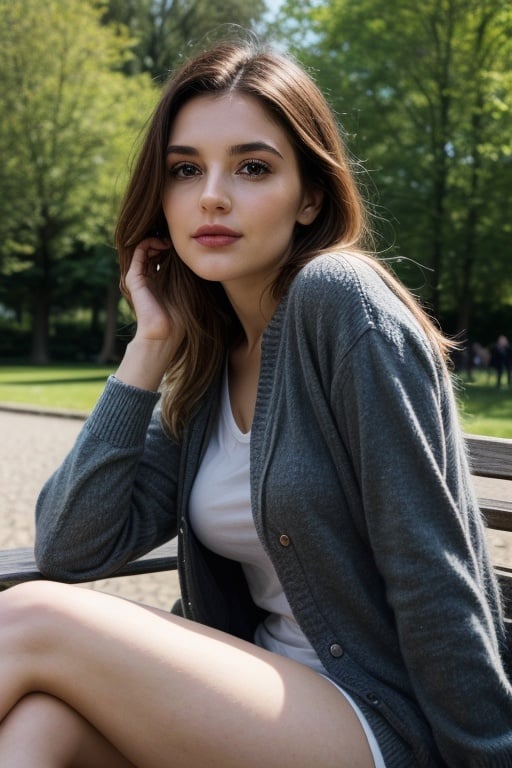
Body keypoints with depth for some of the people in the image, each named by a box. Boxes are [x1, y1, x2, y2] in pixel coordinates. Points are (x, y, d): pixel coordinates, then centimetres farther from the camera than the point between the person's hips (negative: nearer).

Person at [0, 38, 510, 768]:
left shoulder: (341, 303, -15)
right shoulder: (205, 370, 7)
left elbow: (433, 580, -16)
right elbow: (67, 551, -2)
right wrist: (149, 347, -3)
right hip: (270, 700, 6)